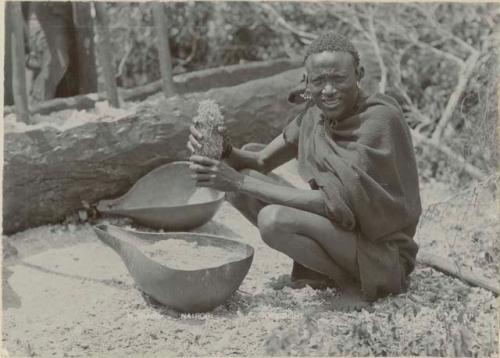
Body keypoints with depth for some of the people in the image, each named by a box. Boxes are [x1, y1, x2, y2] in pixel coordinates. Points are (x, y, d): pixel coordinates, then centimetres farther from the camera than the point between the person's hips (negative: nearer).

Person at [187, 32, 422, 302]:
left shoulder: (379, 119, -23)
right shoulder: (316, 113, -1)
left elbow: (332, 202, -28)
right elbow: (262, 162, 3)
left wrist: (241, 183, -28)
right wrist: (223, 152, -20)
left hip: (382, 251, -7)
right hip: (344, 226, 7)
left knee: (273, 218, -30)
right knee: (240, 182, -6)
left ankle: (350, 280, -5)